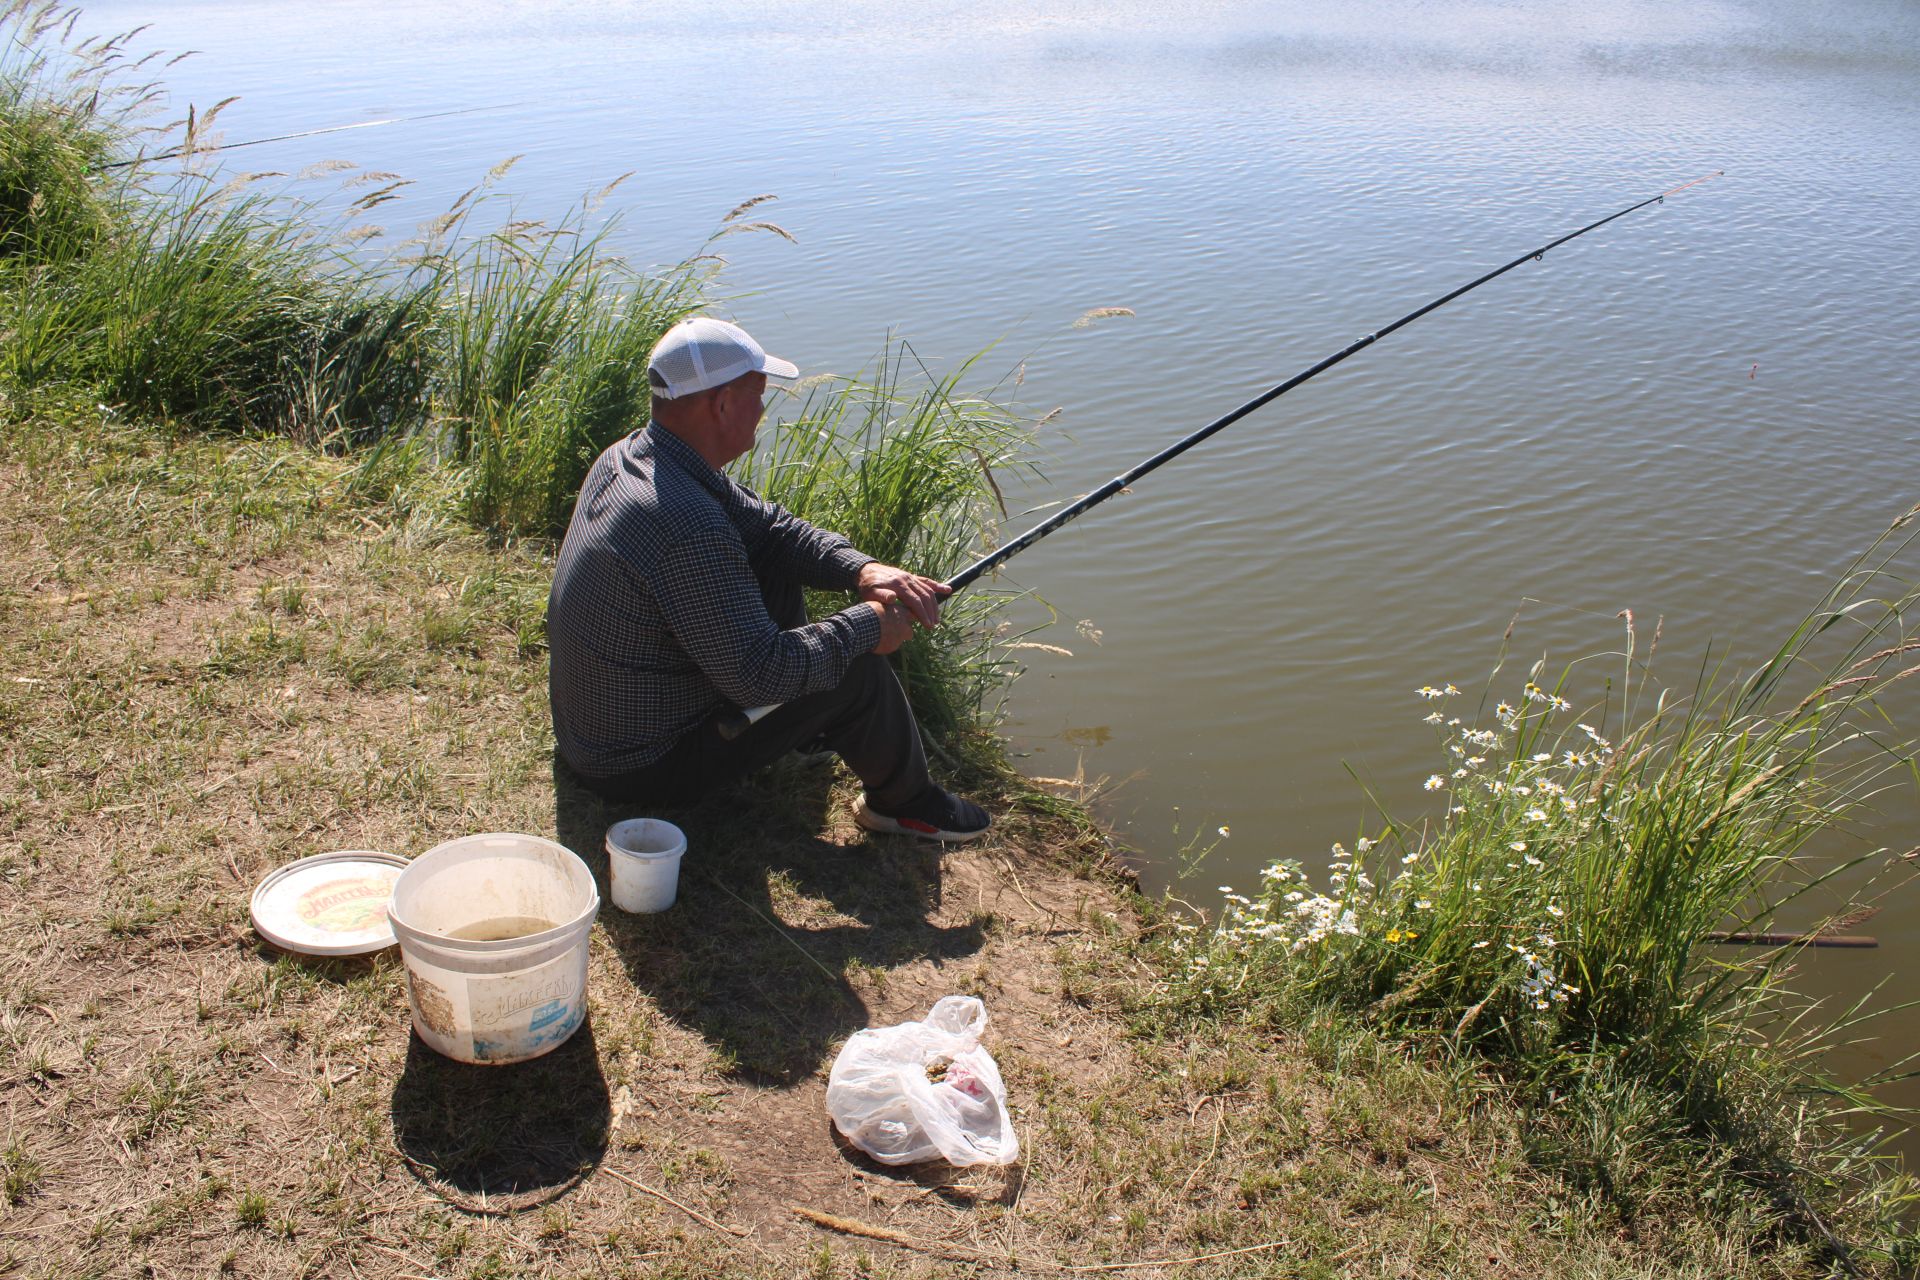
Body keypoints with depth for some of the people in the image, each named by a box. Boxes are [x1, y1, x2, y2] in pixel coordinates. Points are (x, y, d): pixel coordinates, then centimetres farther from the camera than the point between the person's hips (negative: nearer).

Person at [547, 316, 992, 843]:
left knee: (778, 572, 16)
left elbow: (770, 527, 4)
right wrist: (867, 623, -17)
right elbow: (759, 675, -30)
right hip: (646, 768, -9)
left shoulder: (628, 455, -2)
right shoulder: (688, 527, -34)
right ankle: (905, 800, 16)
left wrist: (863, 569, -11)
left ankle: (810, 728, 33)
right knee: (856, 666, -8)